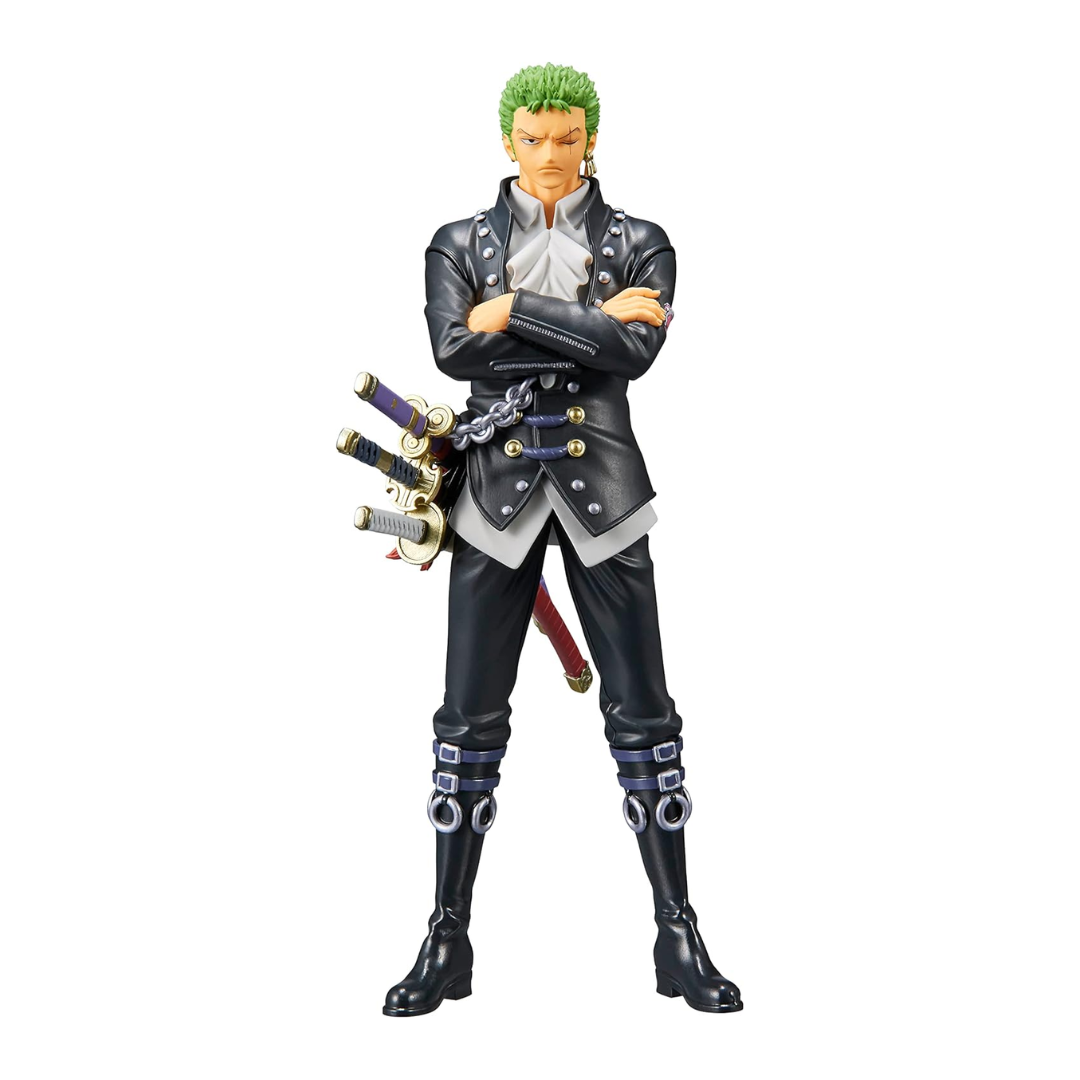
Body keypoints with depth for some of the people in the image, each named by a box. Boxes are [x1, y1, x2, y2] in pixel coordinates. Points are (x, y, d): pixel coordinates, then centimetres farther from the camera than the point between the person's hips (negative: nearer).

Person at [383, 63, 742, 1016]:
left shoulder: (639, 244, 7)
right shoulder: (461, 244, 8)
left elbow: (638, 349, -13)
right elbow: (453, 348, -11)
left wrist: (514, 312, -13)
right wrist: (589, 325, -13)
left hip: (601, 494, 0)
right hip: (500, 492, 1)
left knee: (642, 714, 0)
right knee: (471, 720, 1)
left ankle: (680, 940, 10)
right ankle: (447, 943, 12)